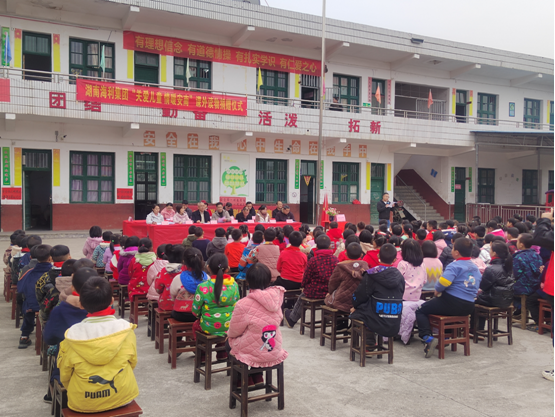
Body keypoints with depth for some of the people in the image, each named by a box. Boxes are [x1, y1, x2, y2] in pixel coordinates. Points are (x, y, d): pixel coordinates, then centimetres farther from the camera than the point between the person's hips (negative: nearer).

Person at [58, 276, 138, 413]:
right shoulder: (125, 329, -14)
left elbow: (64, 375, -4)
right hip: (122, 397, 0)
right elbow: (132, 362, 0)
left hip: (82, 403, 0)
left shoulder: (73, 334, -16)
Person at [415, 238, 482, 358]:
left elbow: (443, 282, -28)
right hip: (468, 308, 8)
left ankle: (428, 338, -14)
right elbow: (476, 287, 18)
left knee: (420, 311, 5)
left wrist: (437, 292, -6)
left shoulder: (454, 266, -15)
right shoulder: (476, 268, 11)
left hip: (452, 302, -8)